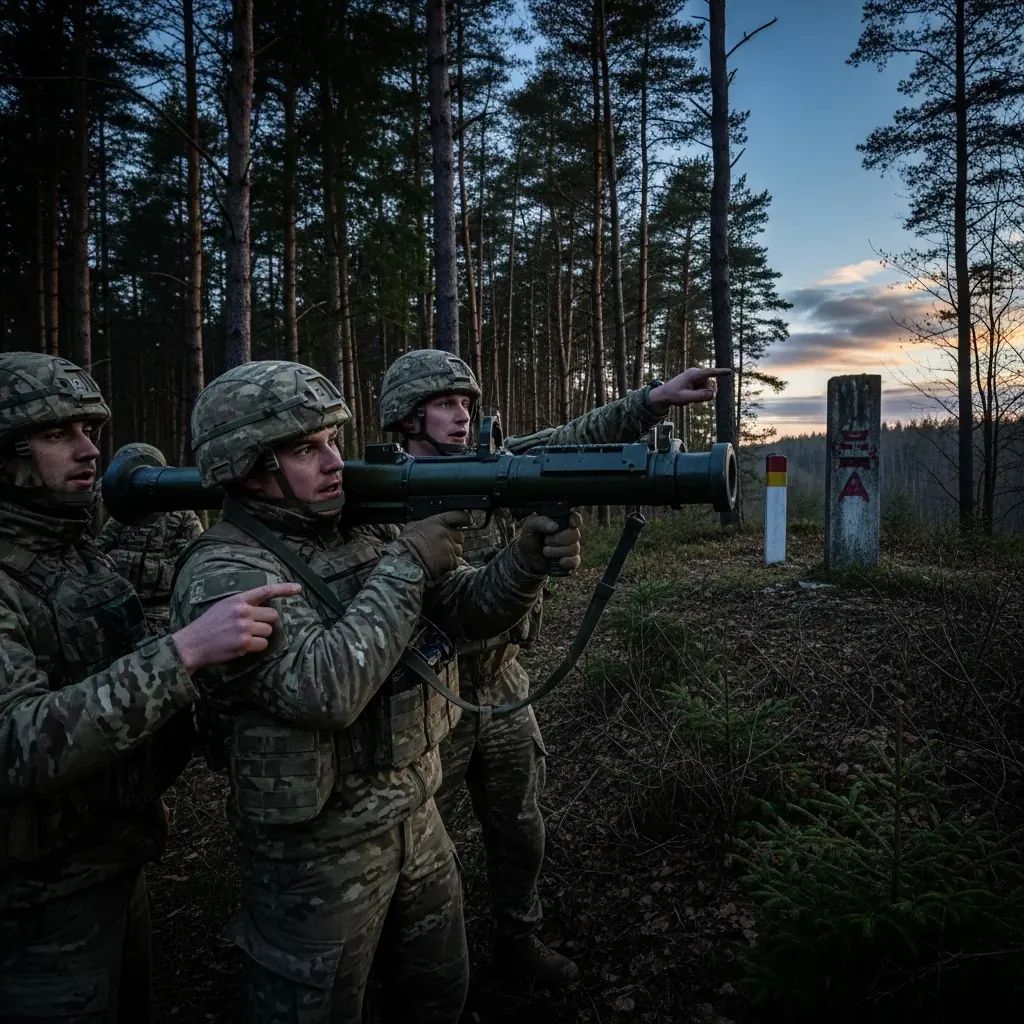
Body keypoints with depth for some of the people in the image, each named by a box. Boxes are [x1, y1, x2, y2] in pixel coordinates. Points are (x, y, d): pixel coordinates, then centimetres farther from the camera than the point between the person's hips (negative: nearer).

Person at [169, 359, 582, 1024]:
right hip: (317, 849, -6)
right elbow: (324, 688, -33)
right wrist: (407, 564, -26)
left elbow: (469, 607, -2)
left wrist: (527, 562, -22)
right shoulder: (224, 574, -22)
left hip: (418, 818, 7)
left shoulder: (362, 535, 0)